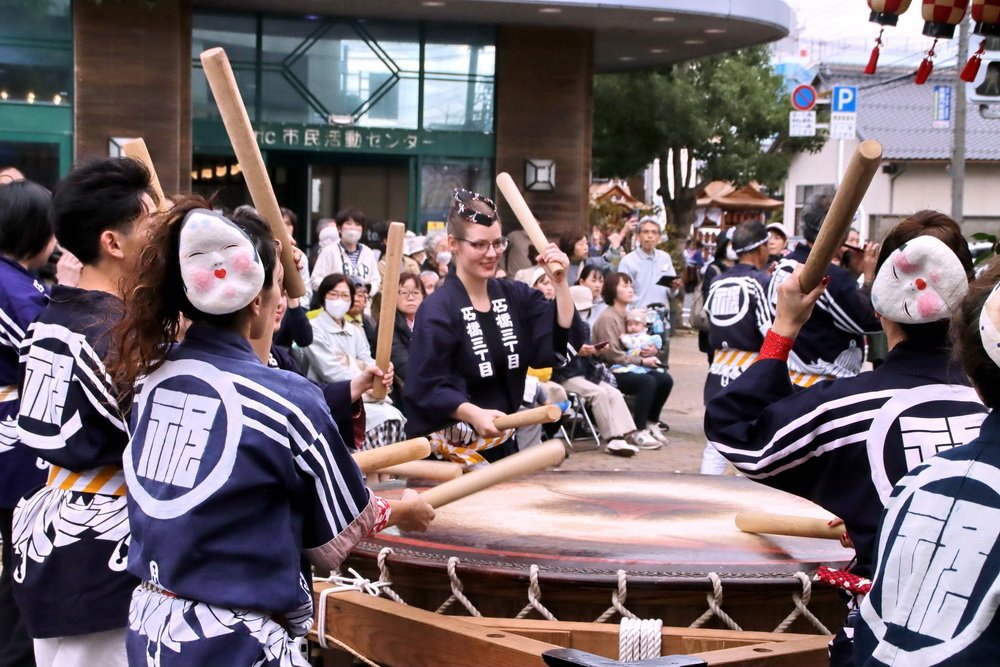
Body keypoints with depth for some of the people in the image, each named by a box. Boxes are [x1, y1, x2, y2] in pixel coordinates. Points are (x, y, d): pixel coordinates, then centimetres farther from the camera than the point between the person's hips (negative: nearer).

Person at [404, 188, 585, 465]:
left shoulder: (515, 296, 7)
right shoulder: (437, 310, -13)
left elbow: (563, 339, -3)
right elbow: (426, 387, -17)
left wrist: (559, 283, -12)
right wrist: (473, 413, -31)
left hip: (504, 442, 6)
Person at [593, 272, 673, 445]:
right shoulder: (608, 318, -13)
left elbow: (639, 344, 22)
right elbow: (613, 355, -18)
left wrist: (651, 351, -3)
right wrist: (642, 361, -16)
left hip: (630, 368, 8)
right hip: (611, 372, -8)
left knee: (665, 379, -10)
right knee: (648, 381, -30)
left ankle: (650, 421, 7)